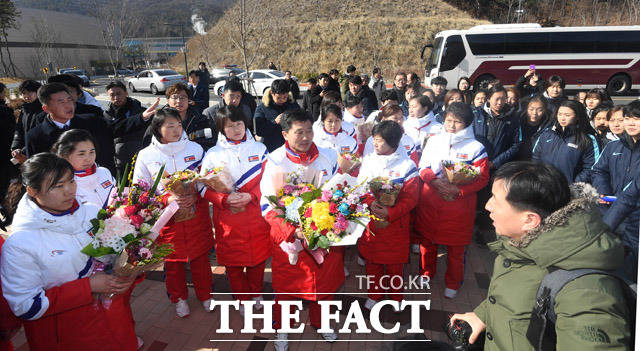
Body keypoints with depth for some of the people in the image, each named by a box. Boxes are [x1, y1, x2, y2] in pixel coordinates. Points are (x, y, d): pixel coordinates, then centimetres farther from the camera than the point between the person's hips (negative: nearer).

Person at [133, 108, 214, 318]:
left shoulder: (195, 149, 0)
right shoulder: (146, 155, -4)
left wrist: (195, 196, -14)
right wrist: (168, 199, -17)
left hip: (196, 213, 1)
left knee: (200, 257, 12)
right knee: (172, 261, 12)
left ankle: (205, 294, 34)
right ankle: (178, 298, 35)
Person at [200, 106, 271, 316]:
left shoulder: (259, 149, 4)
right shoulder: (213, 154, 0)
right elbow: (204, 186, -1)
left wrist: (250, 196, -16)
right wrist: (225, 199, -17)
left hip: (256, 214, 1)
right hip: (227, 218, -1)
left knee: (258, 256, 13)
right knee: (232, 261, 10)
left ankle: (256, 293, 39)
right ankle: (242, 298, 33)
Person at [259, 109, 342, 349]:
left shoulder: (327, 158, -1)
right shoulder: (275, 162, -13)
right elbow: (268, 207, -15)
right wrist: (294, 231, -28)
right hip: (288, 237, -3)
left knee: (325, 281, 19)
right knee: (286, 285, 14)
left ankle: (320, 322, 47)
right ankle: (282, 328, 41)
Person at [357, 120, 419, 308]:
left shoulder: (407, 166, -10)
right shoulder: (369, 160, 2)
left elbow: (410, 199, -11)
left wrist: (389, 213, -24)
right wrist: (370, 202, -18)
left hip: (395, 223, -3)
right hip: (370, 220, 3)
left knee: (394, 262, 11)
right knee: (371, 259, 14)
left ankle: (396, 295, 35)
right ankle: (375, 293, 36)